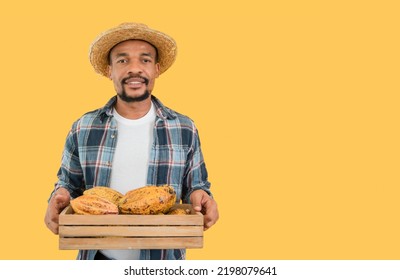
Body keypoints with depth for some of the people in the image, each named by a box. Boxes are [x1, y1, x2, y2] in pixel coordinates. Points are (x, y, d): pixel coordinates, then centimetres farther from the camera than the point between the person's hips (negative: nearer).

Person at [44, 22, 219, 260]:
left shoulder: (184, 130, -2)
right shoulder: (83, 130, -2)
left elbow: (196, 186, 5)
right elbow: (68, 184, 7)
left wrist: (200, 196, -18)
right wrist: (59, 198, -15)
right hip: (100, 258, 0)